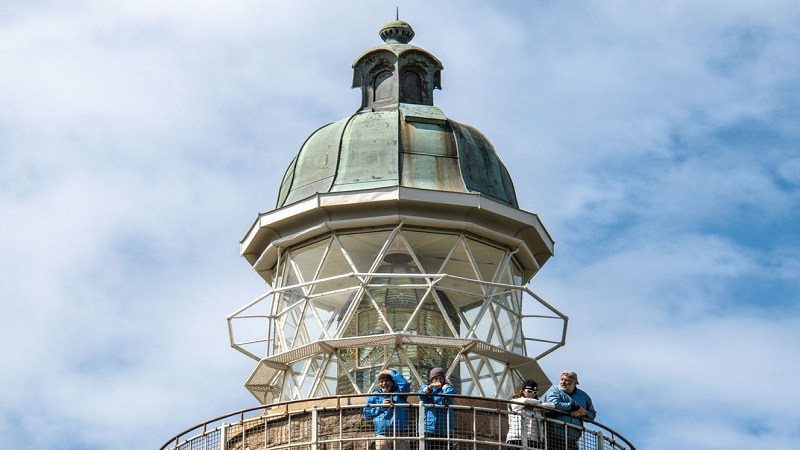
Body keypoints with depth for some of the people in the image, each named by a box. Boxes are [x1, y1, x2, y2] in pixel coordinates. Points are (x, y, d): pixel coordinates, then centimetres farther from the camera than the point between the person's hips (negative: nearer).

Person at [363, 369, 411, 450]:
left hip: (400, 434, 0)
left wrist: (390, 372, -2)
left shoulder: (399, 392, 13)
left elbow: (405, 383, -9)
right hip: (382, 435, 0)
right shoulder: (374, 395, 15)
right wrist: (381, 406, -2)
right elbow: (366, 414, 10)